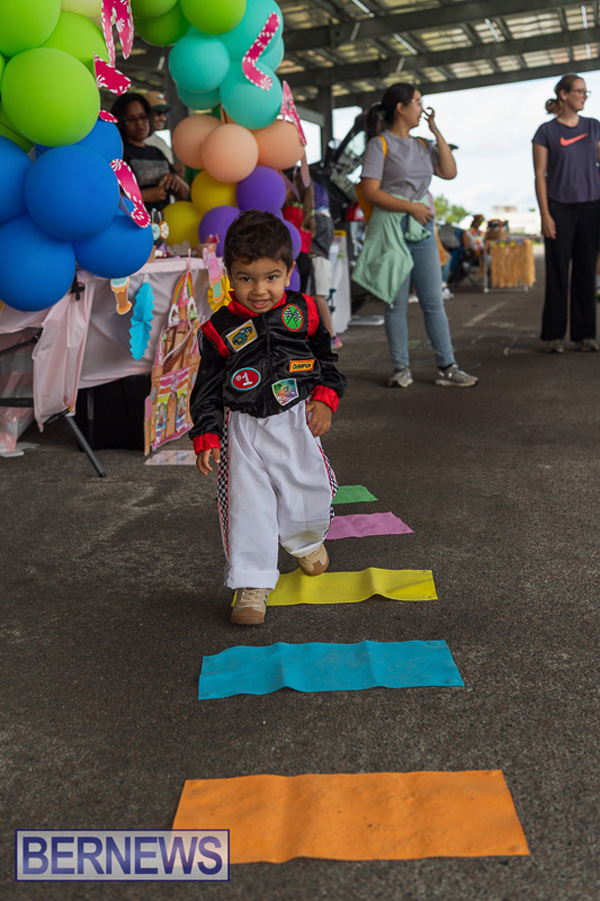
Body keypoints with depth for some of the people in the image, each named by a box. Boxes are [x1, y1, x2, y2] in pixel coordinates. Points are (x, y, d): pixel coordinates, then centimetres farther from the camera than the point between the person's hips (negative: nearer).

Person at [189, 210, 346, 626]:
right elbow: (208, 388, -1)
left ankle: (306, 540, 44)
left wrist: (325, 399, -3)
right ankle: (252, 583, 7)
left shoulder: (304, 312, -2)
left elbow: (327, 359, 11)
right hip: (243, 427, -1)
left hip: (297, 420, 2)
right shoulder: (220, 328, -7)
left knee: (310, 491, 8)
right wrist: (206, 436, -8)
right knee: (246, 502, -4)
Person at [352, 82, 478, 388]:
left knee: (434, 302, 4)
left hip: (423, 231, 6)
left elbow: (449, 171, 8)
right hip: (391, 230, -6)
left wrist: (436, 131, 8)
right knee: (396, 303, 0)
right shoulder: (380, 144, -3)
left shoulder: (422, 145, 17)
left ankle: (447, 367, 8)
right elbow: (371, 192, -10)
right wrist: (410, 207, -15)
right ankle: (401, 368, 9)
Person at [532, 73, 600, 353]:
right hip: (559, 207, -3)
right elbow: (540, 175, -3)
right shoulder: (546, 132, 0)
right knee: (557, 271, -2)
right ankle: (554, 335, 5)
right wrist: (545, 215, -10)